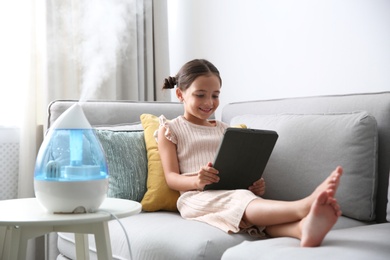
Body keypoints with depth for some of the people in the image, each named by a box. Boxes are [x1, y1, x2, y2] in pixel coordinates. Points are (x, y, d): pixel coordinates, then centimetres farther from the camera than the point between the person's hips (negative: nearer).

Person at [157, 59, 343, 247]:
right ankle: (303, 207, -64)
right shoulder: (170, 130, 13)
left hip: (231, 192, 4)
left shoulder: (224, 130, 27)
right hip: (196, 197, -4)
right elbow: (171, 177, 2)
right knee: (242, 201, -38)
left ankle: (303, 228, -65)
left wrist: (256, 184, -3)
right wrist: (196, 181, -22)